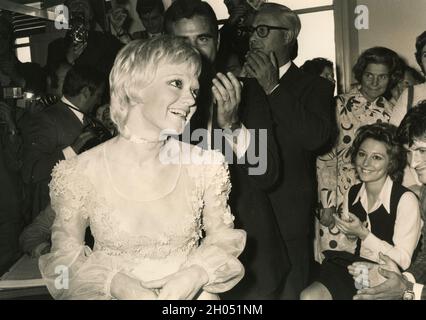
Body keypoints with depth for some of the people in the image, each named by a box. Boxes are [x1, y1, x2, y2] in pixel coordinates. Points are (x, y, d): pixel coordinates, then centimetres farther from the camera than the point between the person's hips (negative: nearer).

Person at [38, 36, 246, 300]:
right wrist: (118, 284, -14)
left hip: (191, 294, 1)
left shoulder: (207, 165, -6)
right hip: (116, 295, 0)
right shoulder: (79, 173, -10)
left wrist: (196, 274, -11)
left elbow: (222, 237, 5)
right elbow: (66, 255, -1)